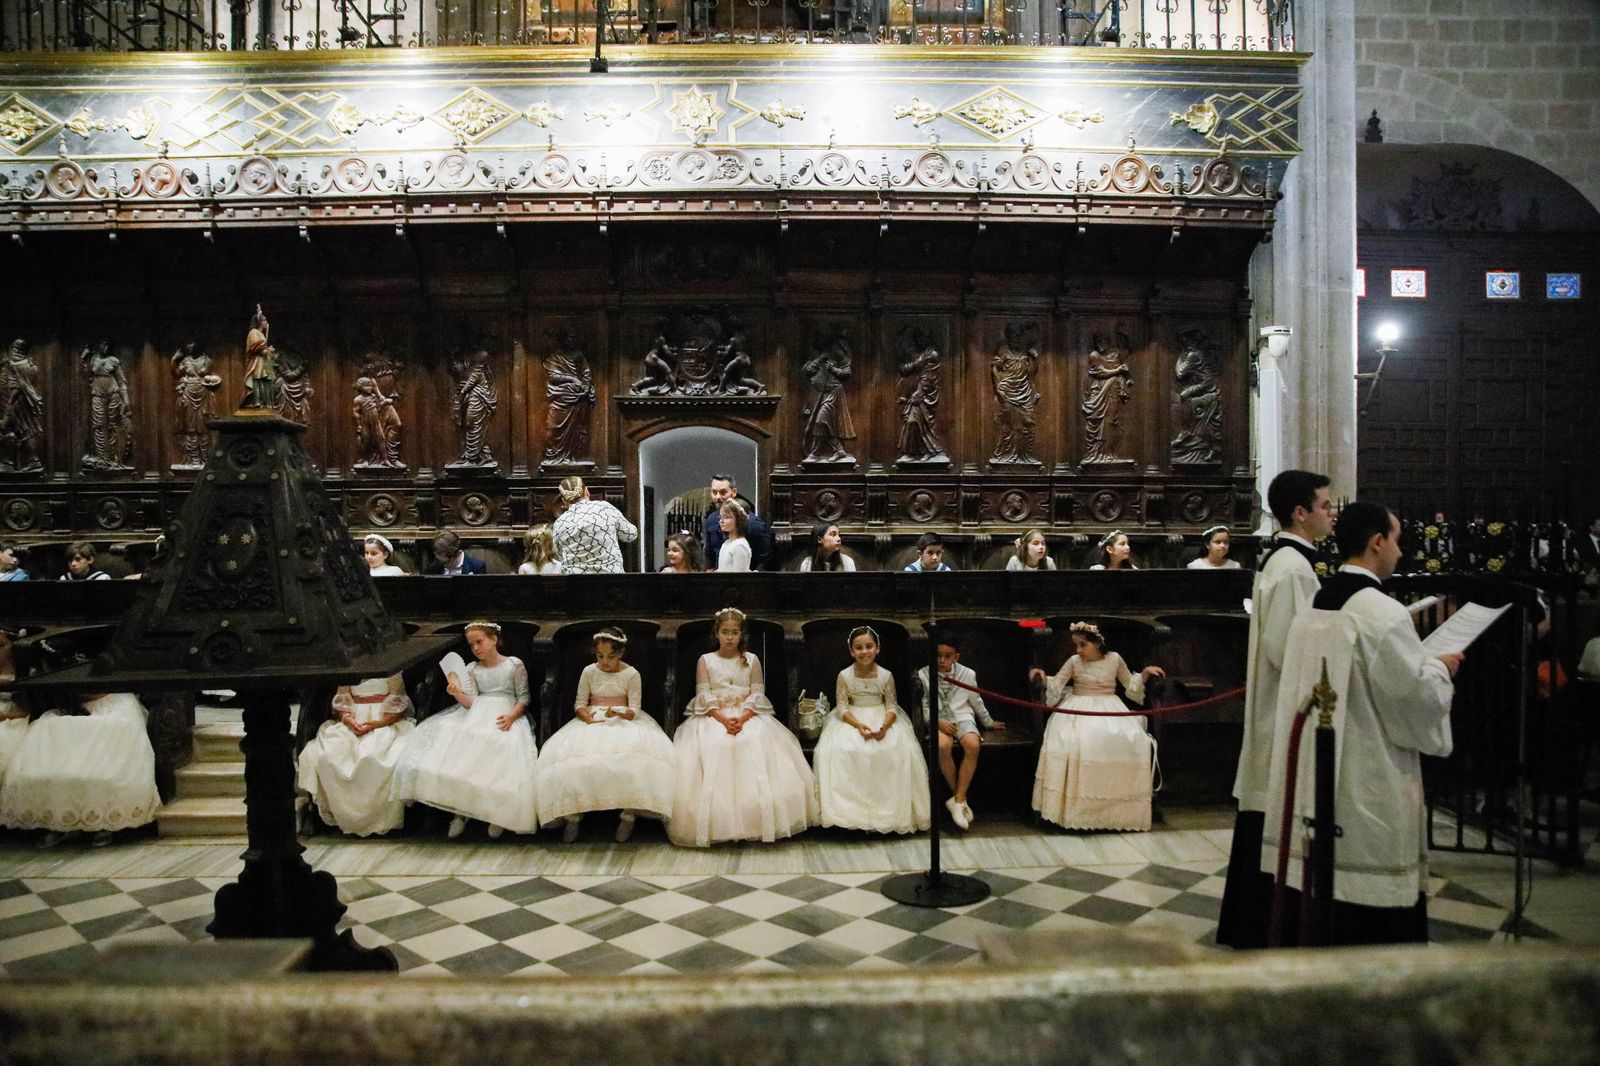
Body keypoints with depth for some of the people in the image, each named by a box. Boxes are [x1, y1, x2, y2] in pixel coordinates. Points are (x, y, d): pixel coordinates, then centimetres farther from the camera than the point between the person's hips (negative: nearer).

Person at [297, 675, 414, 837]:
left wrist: (377, 724, -15)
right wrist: (347, 719, -9)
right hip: (351, 725, 4)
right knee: (326, 755, -27)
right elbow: (340, 703, 16)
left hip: (384, 724, -4)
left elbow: (398, 708, 3)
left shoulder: (392, 674, 11)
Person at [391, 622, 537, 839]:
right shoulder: (472, 669, 14)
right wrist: (458, 694, -16)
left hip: (507, 716, -3)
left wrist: (511, 715, -16)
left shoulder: (514, 664, 5)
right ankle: (460, 810, -17)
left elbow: (523, 697, 2)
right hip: (477, 716, 3)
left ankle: (499, 813, -19)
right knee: (459, 747, -25)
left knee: (504, 751, -33)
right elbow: (471, 702, 4)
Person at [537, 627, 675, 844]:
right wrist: (589, 718, -18)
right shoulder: (589, 672, 6)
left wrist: (619, 714, -27)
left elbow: (635, 709, -4)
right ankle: (573, 814, -17)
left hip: (625, 720, -2)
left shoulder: (631, 674, 0)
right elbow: (580, 704, 4)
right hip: (592, 720, 2)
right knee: (572, 754, -29)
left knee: (635, 755, -35)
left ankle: (629, 814, -25)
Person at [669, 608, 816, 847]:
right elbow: (704, 696, -2)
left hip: (748, 717, 0)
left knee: (756, 746, -29)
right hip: (714, 717, 0)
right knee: (711, 748, -29)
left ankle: (756, 822, -24)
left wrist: (742, 718, -17)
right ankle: (716, 825, -23)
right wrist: (723, 719, -18)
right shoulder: (705, 660, 8)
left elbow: (757, 695, 1)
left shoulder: (752, 660, 10)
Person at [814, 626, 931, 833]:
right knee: (839, 749, -27)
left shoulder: (886, 675, -4)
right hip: (852, 720, 0)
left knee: (900, 749, -25)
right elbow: (842, 707, -6)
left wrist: (885, 725, -24)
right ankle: (850, 806, -15)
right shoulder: (844, 676, -6)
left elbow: (892, 706, -3)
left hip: (882, 718, 0)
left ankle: (890, 806, -12)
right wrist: (858, 725, -23)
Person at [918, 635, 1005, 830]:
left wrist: (989, 723, 31)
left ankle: (958, 799, -24)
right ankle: (960, 798, -17)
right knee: (943, 746, -36)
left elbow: (976, 702, 22)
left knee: (972, 744, -33)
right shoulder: (924, 675, 2)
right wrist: (938, 721, -13)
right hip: (938, 720, -1)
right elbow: (924, 707, 3)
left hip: (963, 717, 2)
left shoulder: (967, 674, 8)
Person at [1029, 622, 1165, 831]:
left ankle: (1121, 809, -14)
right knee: (1068, 741, -32)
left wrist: (1145, 673, 3)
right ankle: (1074, 805, -23)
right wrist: (1044, 678, -19)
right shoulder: (1073, 662, 3)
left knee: (1131, 740, -27)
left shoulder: (1114, 659, 6)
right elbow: (1055, 687, -1)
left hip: (1109, 710, 1)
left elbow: (1130, 685, 18)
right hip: (1080, 710, -1)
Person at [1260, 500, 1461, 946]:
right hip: (1372, 787, -8)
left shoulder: (1312, 608, 7)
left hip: (1315, 774, 8)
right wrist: (1439, 667, 5)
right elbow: (1420, 696, -14)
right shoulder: (1384, 613, -18)